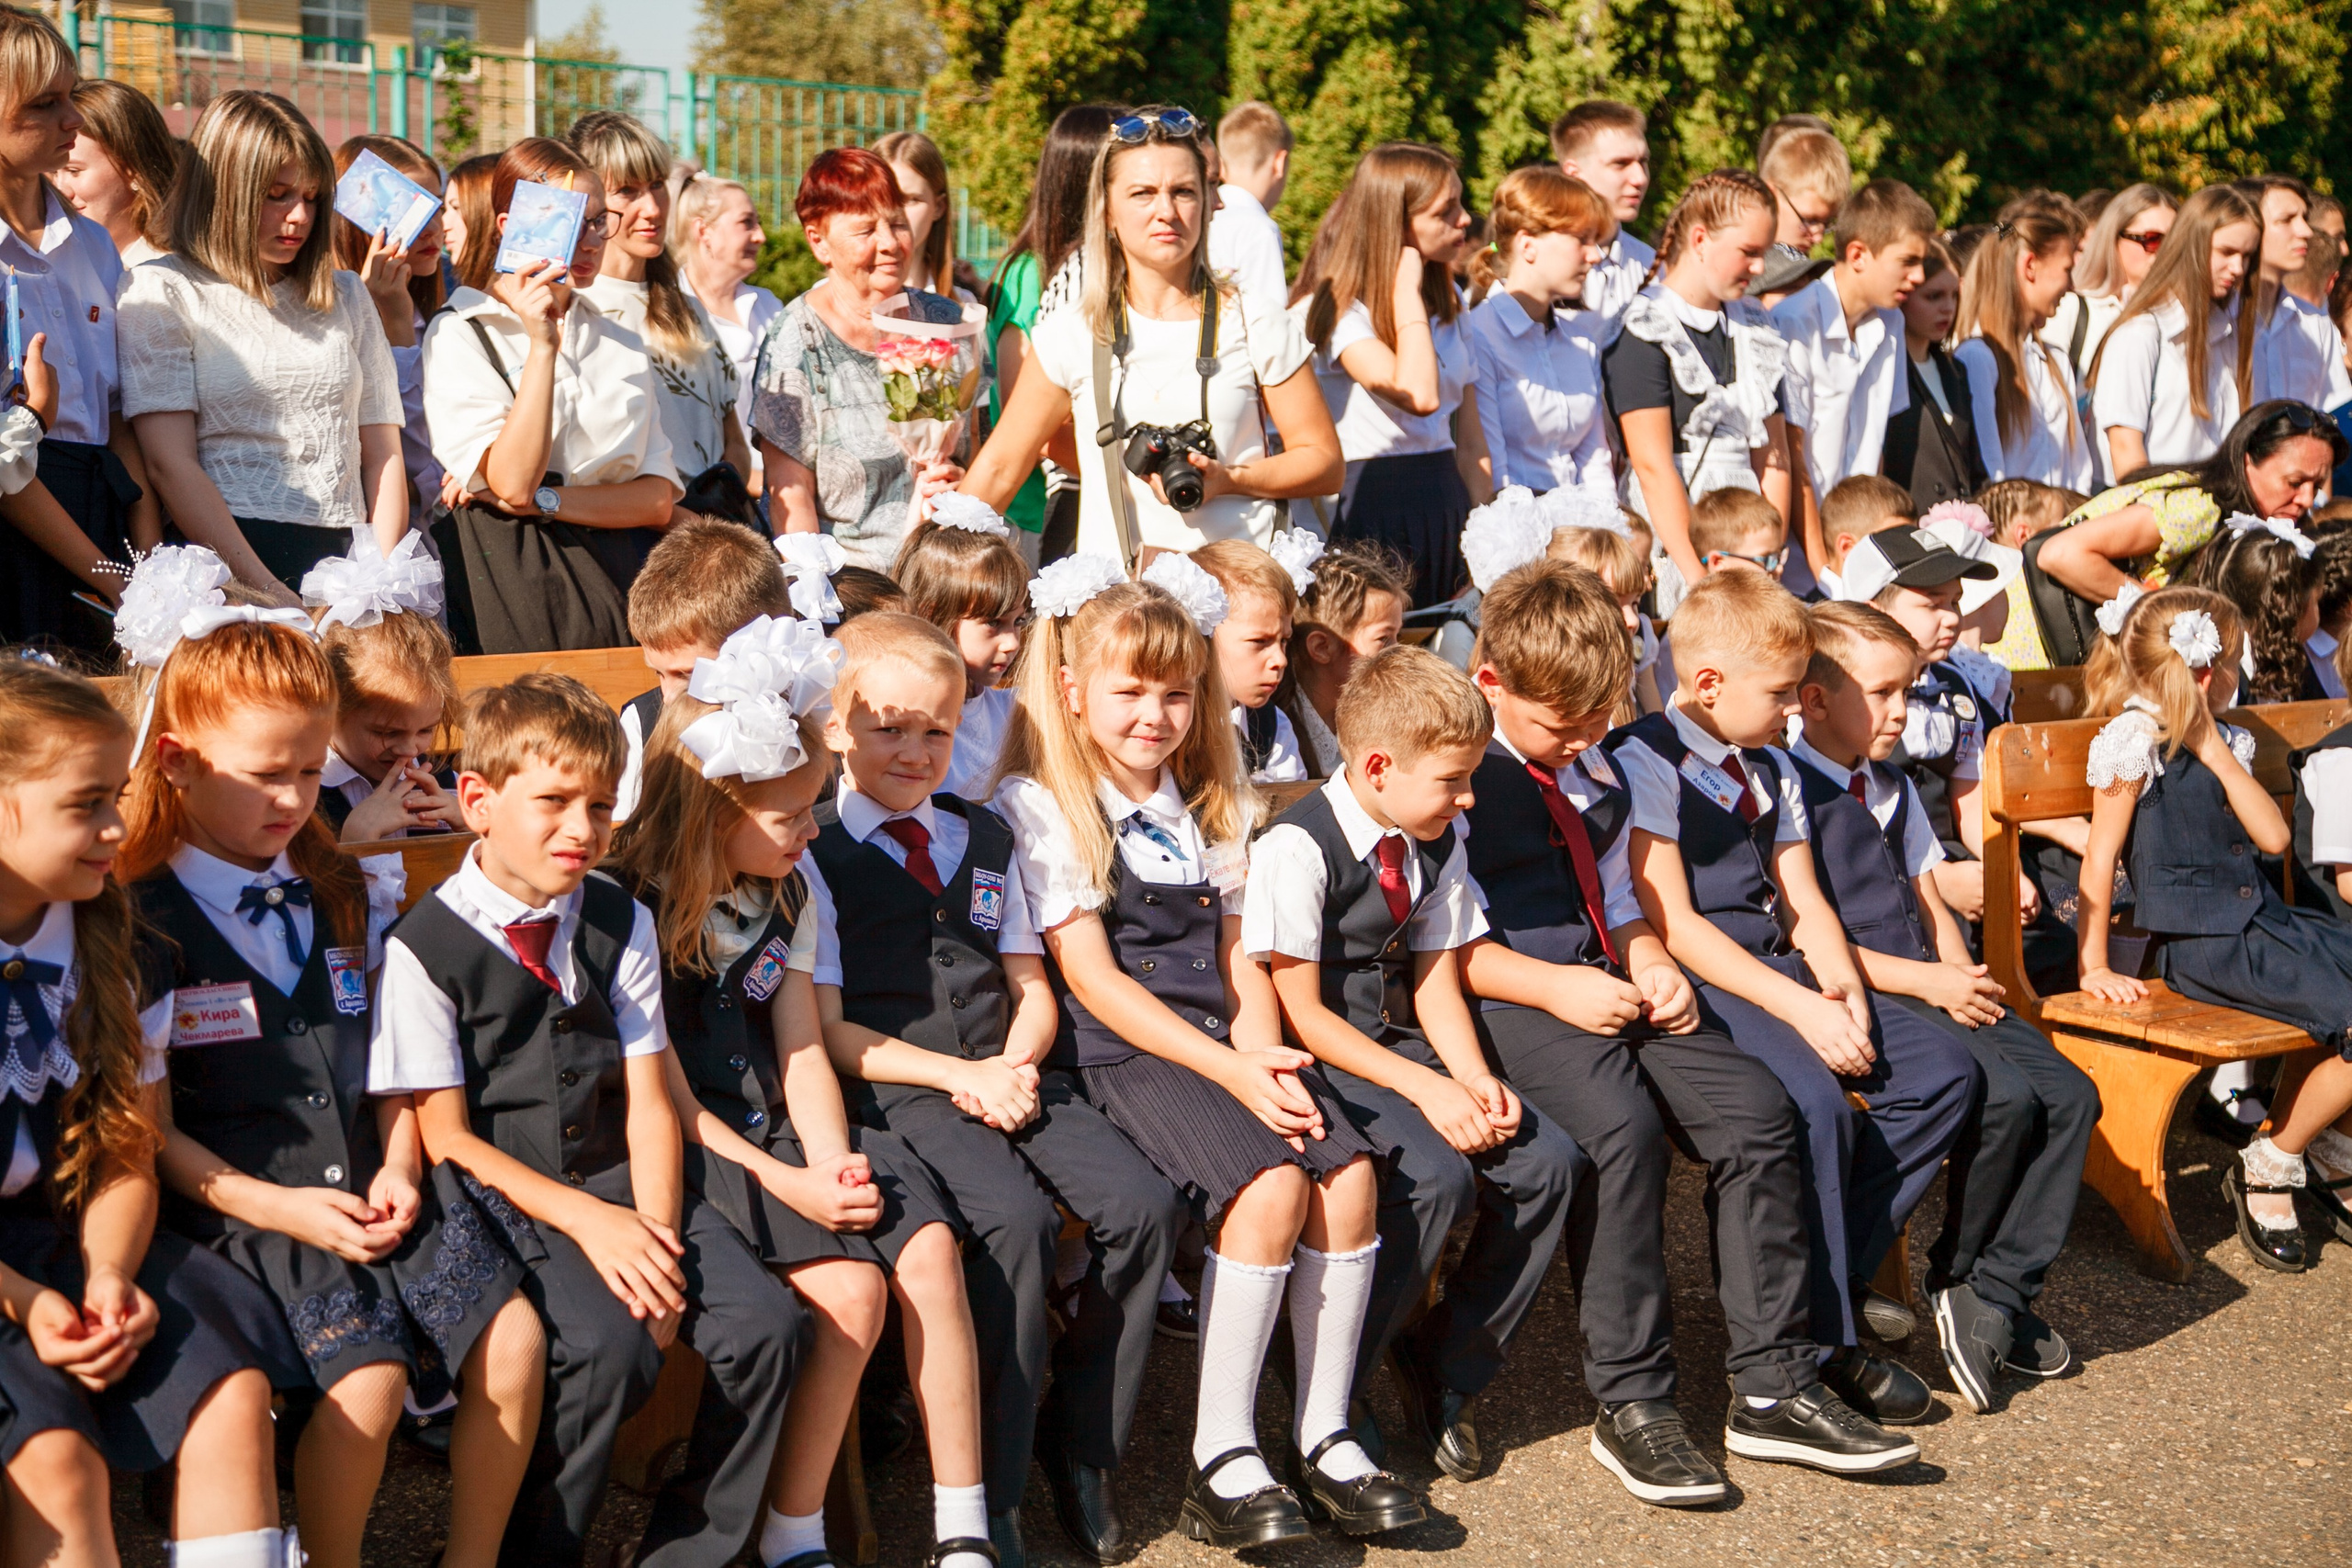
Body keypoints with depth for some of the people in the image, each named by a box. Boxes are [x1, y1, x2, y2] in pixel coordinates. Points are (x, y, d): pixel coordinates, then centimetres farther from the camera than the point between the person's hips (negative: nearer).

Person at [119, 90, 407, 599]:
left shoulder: (346, 297, 22)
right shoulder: (160, 292, 5)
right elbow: (170, 465, -4)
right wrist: (268, 592, -14)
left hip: (341, 557, 4)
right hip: (223, 562, -4)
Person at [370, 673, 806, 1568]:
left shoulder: (623, 925, 10)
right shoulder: (425, 948, -5)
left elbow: (649, 1103, 6)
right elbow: (447, 1136, -7)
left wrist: (655, 1234, -11)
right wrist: (586, 1221, -17)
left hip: (622, 1181, 5)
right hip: (503, 1194, -5)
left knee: (767, 1325, -16)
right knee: (608, 1343, -30)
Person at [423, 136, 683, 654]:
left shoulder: (622, 345, 17)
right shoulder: (458, 335, 1)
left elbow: (659, 501, 7)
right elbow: (514, 481, -12)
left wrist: (543, 500, -8)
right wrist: (542, 345, -16)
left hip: (618, 576, 4)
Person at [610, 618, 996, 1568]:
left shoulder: (787, 895, 11)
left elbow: (803, 1054, 8)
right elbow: (668, 1100, -12)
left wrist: (834, 1163, -11)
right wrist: (788, 1185, -19)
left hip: (782, 1130, 6)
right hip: (696, 1153, -6)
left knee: (929, 1247, -17)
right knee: (849, 1289, -25)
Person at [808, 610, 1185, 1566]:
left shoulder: (984, 838, 20)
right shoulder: (814, 853, 2)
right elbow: (829, 1031, -3)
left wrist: (1014, 1067, -4)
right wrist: (957, 1077, -13)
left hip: (1009, 1074, 5)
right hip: (897, 1086, -5)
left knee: (1142, 1205, -18)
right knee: (1015, 1217, -31)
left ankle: (1082, 1446, 0)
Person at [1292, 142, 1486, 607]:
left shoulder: (1449, 298, 12)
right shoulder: (1333, 307, -10)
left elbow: (1470, 441, 12)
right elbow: (1419, 394, -27)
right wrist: (1406, 288, -17)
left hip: (1447, 510, 7)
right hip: (1373, 512, -7)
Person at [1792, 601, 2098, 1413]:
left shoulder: (1893, 789, 22)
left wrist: (1965, 977, 2)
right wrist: (1927, 982, -14)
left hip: (1932, 990, 9)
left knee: (2070, 1094, -9)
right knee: (2003, 1097, -25)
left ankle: (1997, 1292, -4)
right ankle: (1954, 1279, -2)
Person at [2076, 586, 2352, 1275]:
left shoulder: (2225, 743, 16)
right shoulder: (2137, 743, -8)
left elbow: (2274, 836, 4)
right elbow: (2099, 862, -7)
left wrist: (2217, 751, -1)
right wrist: (2094, 967, -6)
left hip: (2265, 920, 8)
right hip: (2204, 945, -8)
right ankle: (2268, 1167, -4)